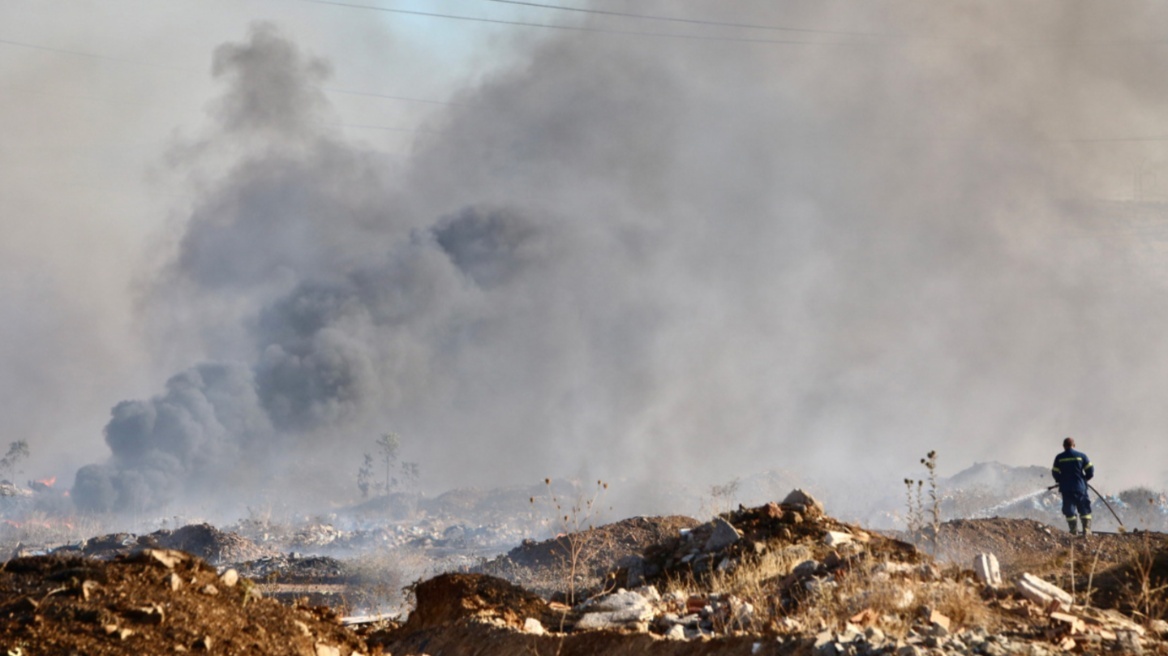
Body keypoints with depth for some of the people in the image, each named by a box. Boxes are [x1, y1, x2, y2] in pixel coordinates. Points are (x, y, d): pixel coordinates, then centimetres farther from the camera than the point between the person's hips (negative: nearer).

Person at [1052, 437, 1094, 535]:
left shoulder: (1059, 458, 0)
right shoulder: (1081, 456, -1)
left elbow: (1055, 473, 0)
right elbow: (1090, 470, -2)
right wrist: (1085, 478, 16)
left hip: (1066, 488, 0)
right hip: (1080, 487, 0)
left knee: (1069, 510, 4)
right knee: (1084, 509, 8)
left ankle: (1074, 531, -1)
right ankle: (1086, 529, -1)